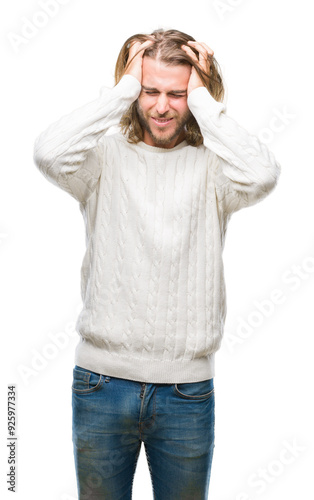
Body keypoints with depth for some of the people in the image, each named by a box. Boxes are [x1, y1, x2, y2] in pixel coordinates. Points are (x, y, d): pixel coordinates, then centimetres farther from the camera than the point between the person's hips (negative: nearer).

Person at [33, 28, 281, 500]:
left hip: (188, 389, 0)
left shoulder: (209, 164, -1)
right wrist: (123, 87, -12)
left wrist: (203, 98, -12)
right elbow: (49, 154, -20)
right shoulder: (106, 155, 0)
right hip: (102, 380, 0)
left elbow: (261, 176, -22)